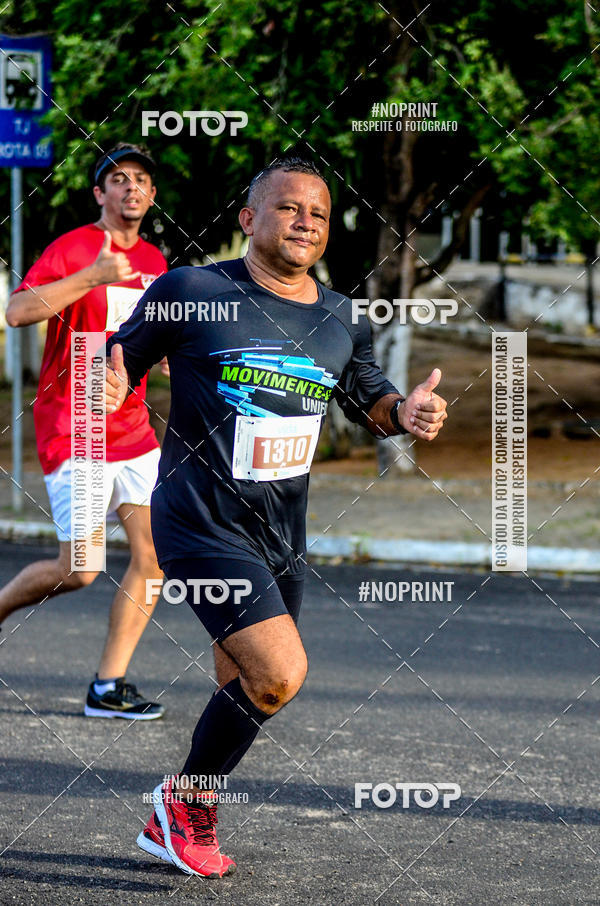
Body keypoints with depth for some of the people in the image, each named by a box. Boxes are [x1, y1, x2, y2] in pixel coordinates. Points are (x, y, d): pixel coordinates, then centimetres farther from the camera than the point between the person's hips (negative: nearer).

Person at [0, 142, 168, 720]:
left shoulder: (153, 261, 13)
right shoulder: (72, 249, -8)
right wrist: (95, 276, -28)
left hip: (133, 429, 7)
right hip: (72, 429, -7)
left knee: (154, 554, -2)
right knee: (79, 570, -9)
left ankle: (108, 687, 5)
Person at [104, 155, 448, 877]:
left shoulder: (341, 321, 7)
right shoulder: (190, 292, -8)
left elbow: (369, 400, 21)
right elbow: (123, 357, 0)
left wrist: (406, 412, -1)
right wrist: (108, 385, -23)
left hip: (282, 536, 6)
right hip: (202, 524, -6)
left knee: (246, 693, 12)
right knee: (280, 674, -18)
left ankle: (178, 826, 33)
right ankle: (186, 799, 6)